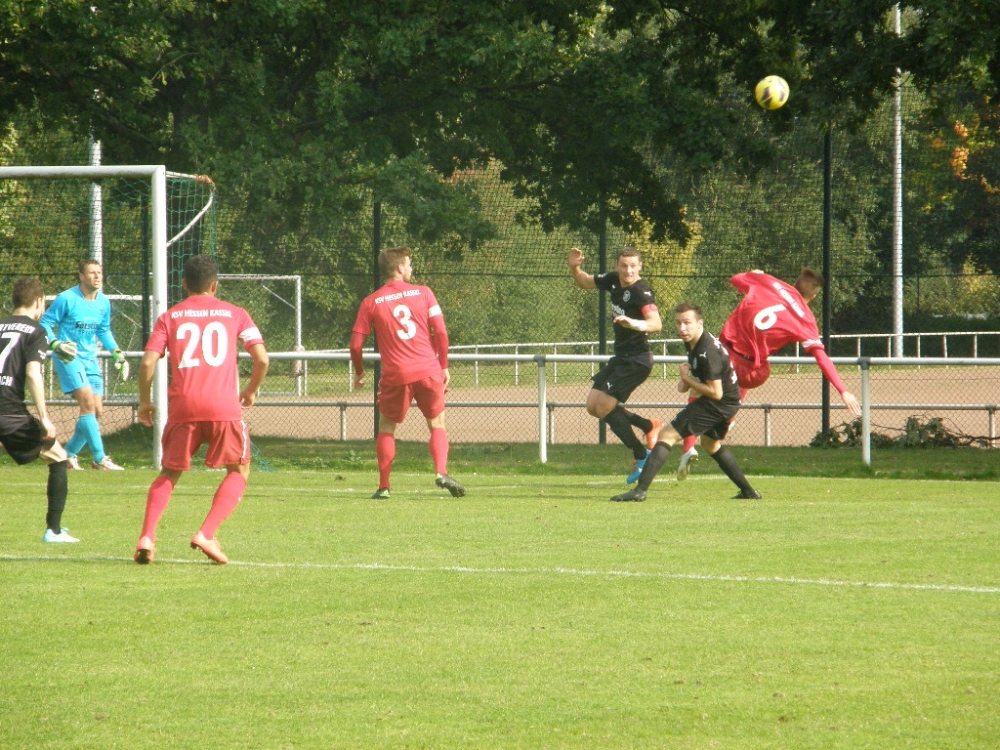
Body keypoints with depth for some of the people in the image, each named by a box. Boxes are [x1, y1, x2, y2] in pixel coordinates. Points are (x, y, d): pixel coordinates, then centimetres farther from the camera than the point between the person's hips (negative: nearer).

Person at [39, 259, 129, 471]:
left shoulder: (103, 302, 7)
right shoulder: (67, 299, -12)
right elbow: (45, 324, -7)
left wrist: (117, 353, 11)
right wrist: (57, 345, -22)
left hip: (90, 359, 7)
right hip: (69, 357, -7)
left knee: (97, 411, 3)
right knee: (88, 402, -20)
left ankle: (69, 453, 20)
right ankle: (99, 458, -19)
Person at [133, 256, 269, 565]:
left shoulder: (170, 317, 11)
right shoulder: (234, 314, 11)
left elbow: (148, 363, 1)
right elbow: (261, 359, 3)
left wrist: (144, 402, 14)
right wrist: (251, 391, 20)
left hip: (182, 406, 1)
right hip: (224, 406, -1)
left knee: (169, 473, 16)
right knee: (238, 472, 13)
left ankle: (147, 537, -3)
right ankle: (206, 534, -6)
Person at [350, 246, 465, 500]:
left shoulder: (371, 303, 4)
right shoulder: (423, 293, 4)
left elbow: (356, 344, 3)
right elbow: (441, 332, -1)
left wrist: (359, 373, 19)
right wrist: (444, 366, 10)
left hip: (395, 375, 0)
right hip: (428, 370, 0)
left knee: (386, 428, 16)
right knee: (437, 424, 13)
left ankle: (383, 486, 9)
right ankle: (442, 472, -10)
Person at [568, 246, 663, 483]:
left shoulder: (641, 292, -22)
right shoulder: (613, 280, 3)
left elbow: (656, 323, -37)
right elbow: (584, 282, 21)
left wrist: (636, 324, -57)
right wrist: (574, 267, 0)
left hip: (636, 361, -9)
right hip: (620, 357, 9)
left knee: (604, 407, -12)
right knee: (593, 406, 9)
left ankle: (641, 456, -2)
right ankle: (648, 426, 22)